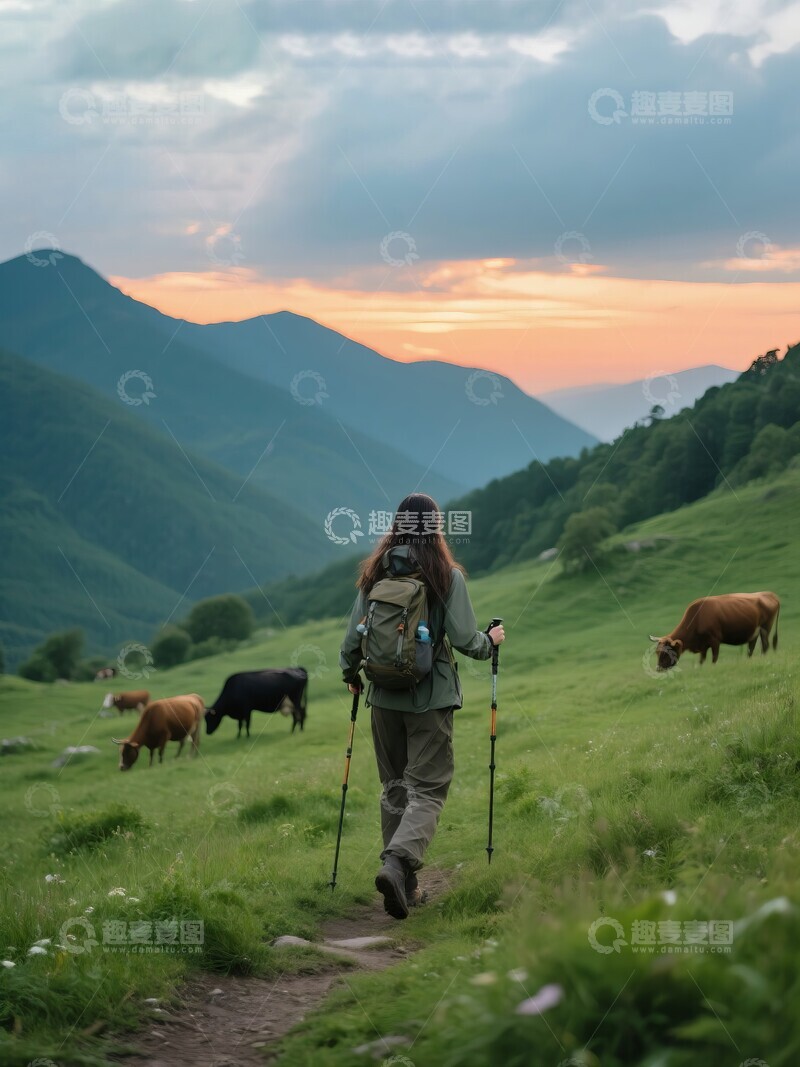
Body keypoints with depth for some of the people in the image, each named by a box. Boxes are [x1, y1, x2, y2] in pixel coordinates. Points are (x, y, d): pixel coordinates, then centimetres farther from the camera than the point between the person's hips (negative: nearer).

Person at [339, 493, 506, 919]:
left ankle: (404, 884, 16)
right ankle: (398, 863, -24)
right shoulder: (447, 576, -9)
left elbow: (353, 636, 3)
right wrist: (490, 641, 11)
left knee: (394, 788, 14)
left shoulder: (373, 574, 1)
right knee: (428, 789, -1)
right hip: (431, 697, -4)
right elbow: (464, 639, -11)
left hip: (384, 696, 4)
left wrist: (350, 673, 23)